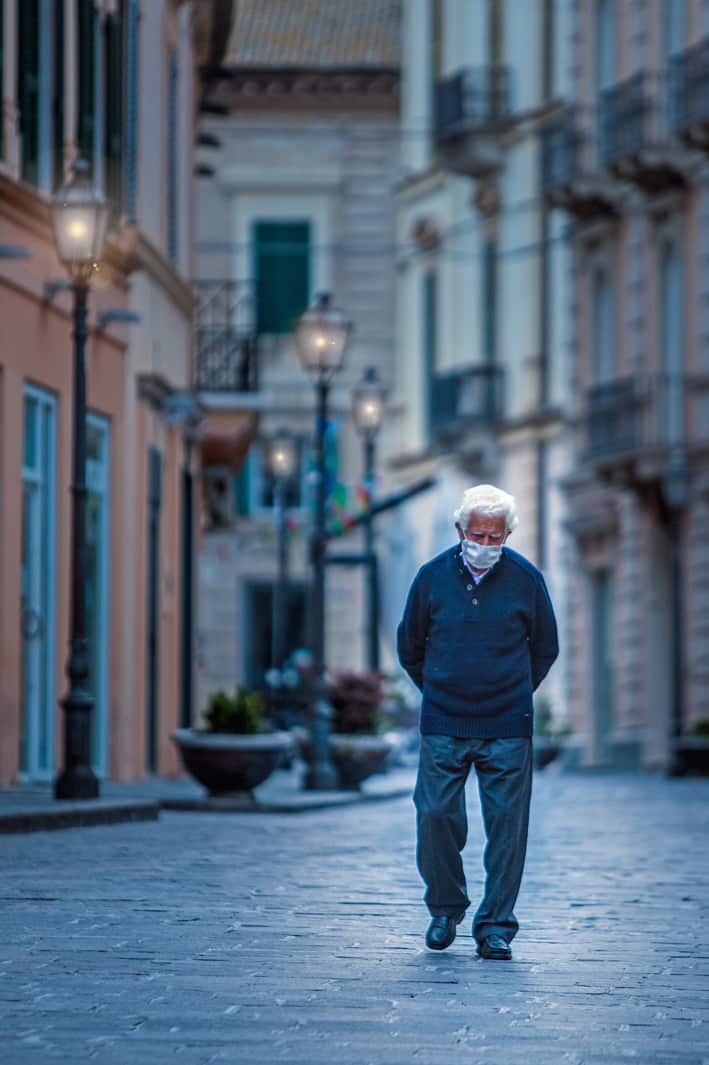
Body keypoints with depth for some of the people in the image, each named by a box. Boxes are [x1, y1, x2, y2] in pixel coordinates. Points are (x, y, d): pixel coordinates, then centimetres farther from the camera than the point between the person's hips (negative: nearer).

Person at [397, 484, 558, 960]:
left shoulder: (526, 579, -1)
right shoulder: (433, 576, 0)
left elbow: (545, 648, 14)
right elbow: (410, 646, 14)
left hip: (507, 728, 0)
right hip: (443, 726, 1)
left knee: (506, 824, -2)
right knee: (436, 816, -5)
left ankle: (496, 926, 5)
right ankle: (445, 909, 16)